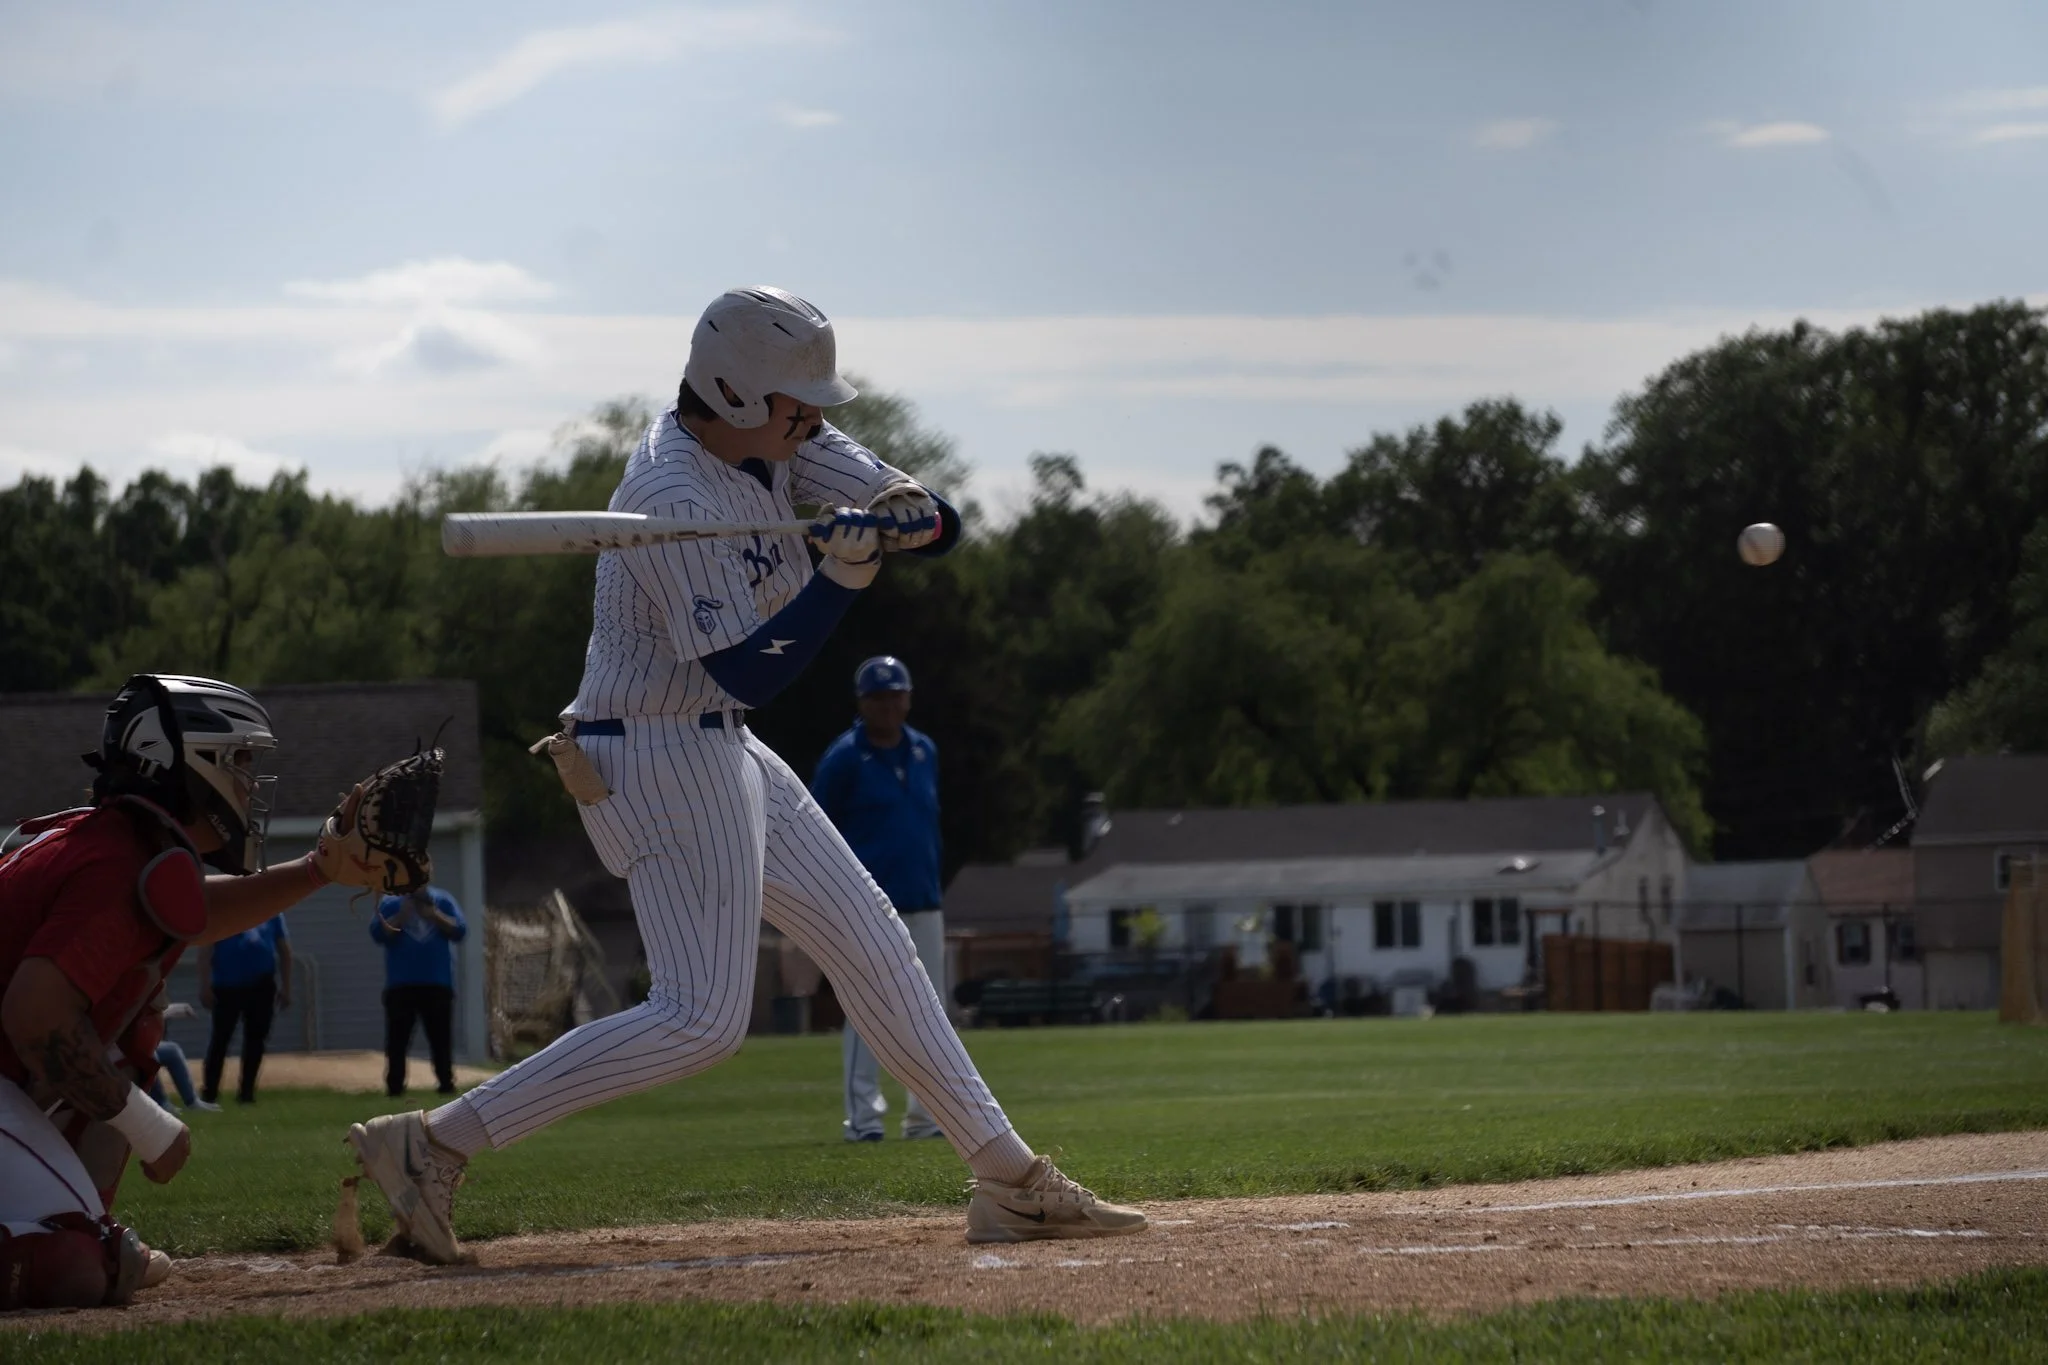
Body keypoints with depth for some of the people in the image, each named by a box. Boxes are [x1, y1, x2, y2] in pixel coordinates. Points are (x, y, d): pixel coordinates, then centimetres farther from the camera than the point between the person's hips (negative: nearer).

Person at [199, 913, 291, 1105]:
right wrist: (205, 987, -12)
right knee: (221, 1037, -2)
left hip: (262, 986, 3)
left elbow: (284, 950, 13)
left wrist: (285, 987, 9)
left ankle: (247, 1090, 15)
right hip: (227, 986, -3)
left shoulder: (271, 911, 8)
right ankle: (209, 1092, 3)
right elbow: (206, 951, -5)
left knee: (256, 1038, 5)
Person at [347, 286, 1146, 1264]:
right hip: (660, 758, -10)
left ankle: (1009, 1180, 19)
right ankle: (433, 1143, -14)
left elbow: (937, 522, 0)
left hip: (721, 753, 10)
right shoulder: (676, 502, -24)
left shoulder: (774, 438, 2)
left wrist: (910, 518, -22)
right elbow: (750, 672, -25)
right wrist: (844, 574, -31)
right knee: (702, 1019, -14)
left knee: (871, 946, 12)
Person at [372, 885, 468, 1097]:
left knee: (442, 1040, 3)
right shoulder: (390, 903, 4)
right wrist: (401, 916, -17)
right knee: (397, 1040, -3)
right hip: (401, 984, -1)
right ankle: (394, 1087, 0)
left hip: (438, 984, 1)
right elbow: (377, 934, -7)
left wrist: (435, 915, -13)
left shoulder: (443, 900, 9)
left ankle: (447, 1084, 8)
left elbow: (459, 931, -1)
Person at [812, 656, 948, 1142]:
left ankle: (925, 1115, 13)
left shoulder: (924, 751, 12)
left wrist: (933, 887, 15)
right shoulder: (844, 758, -5)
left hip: (922, 905, 6)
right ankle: (863, 1115, -3)